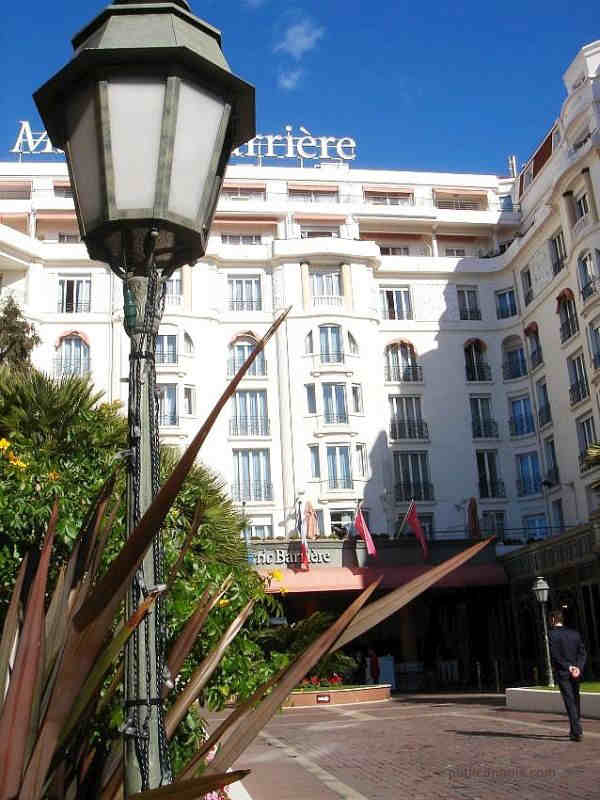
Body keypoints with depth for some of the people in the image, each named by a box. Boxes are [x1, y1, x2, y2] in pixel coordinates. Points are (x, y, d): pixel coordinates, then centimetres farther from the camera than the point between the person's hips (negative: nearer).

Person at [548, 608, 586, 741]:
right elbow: (582, 652, 1)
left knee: (570, 702, -3)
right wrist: (578, 668, -8)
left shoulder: (552, 634, -7)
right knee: (575, 701, 18)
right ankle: (575, 730, 26)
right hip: (576, 673, 5)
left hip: (562, 672, -5)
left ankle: (577, 732, -8)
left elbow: (555, 655, -15)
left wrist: (568, 667, -12)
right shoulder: (575, 633, 8)